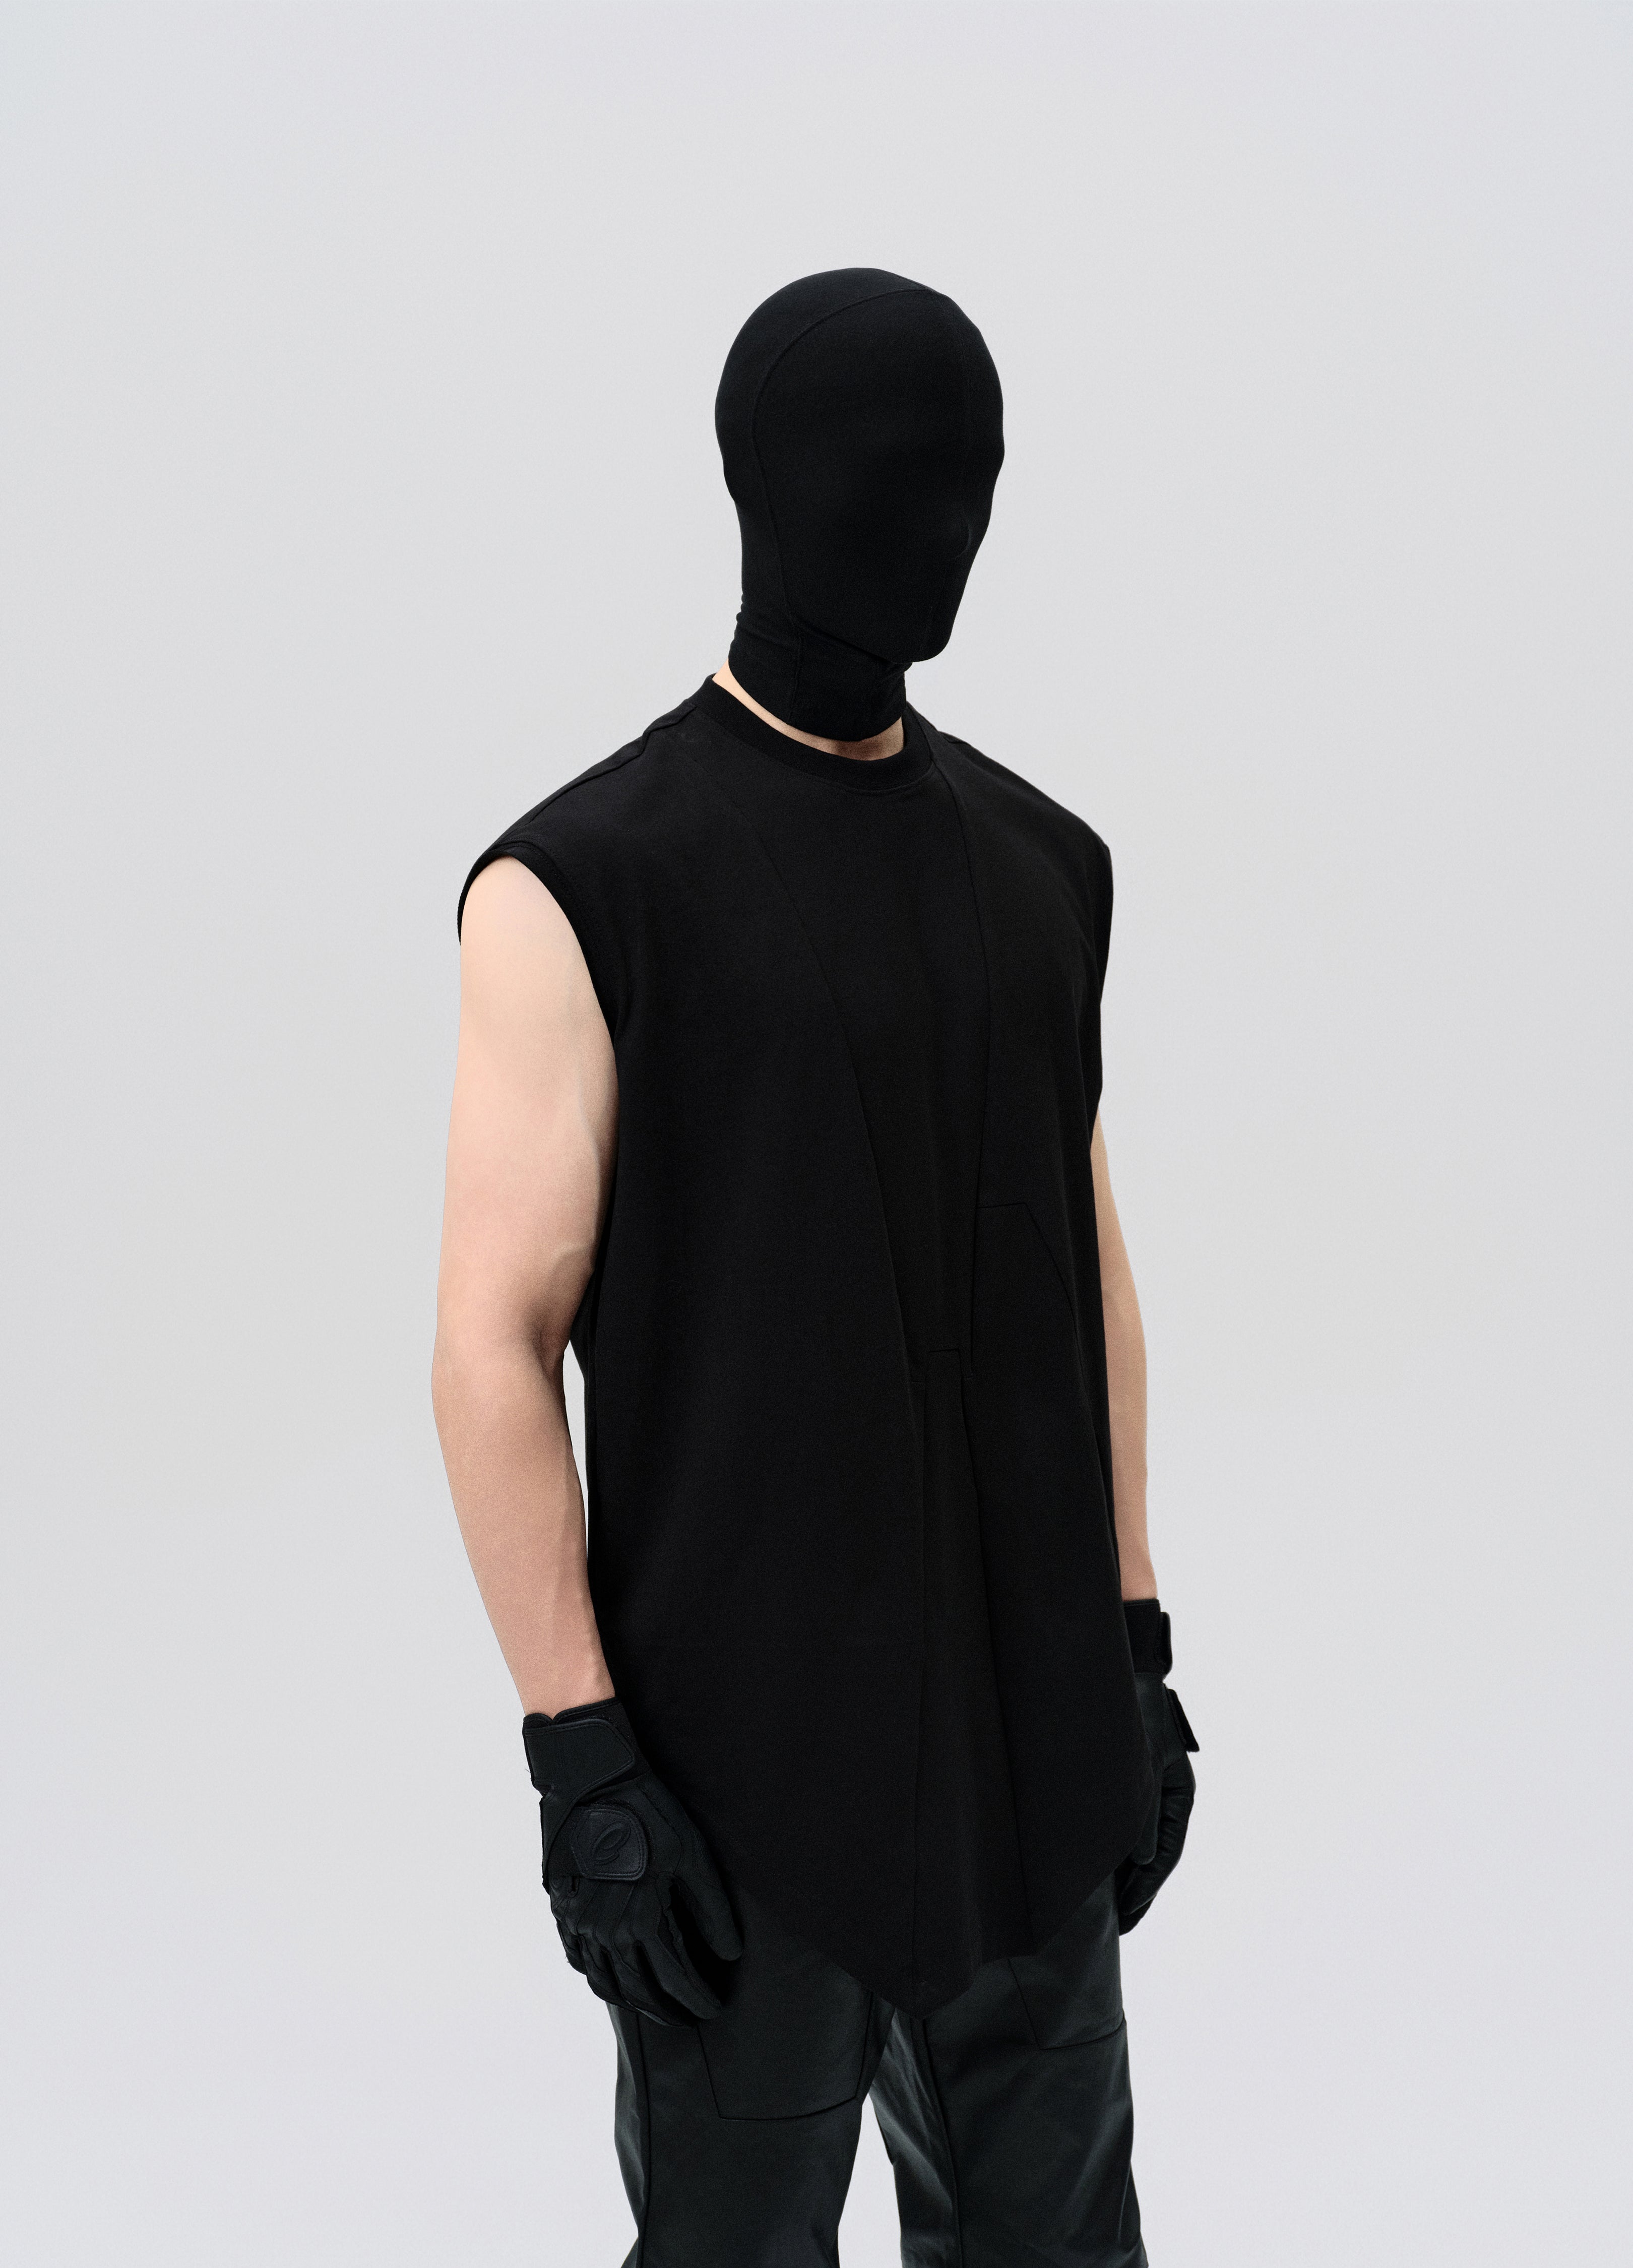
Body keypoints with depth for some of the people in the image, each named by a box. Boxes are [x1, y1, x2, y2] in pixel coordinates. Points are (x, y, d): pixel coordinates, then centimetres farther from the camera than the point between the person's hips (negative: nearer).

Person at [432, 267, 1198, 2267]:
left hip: (1026, 1715, 6)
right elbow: (494, 1344, -13)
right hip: (747, 1732, -5)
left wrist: (1135, 1649, 11)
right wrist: (578, 1764, -16)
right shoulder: (582, 884, -13)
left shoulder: (1039, 865, 6)